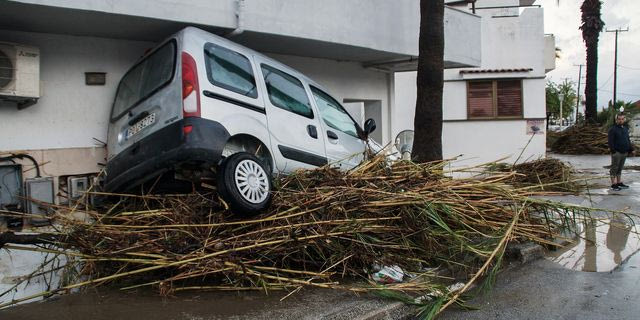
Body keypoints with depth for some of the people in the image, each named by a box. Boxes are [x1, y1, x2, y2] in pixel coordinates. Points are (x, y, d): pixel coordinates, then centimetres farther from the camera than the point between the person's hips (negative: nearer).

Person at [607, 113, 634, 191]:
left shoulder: (625, 129, 15)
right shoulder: (613, 129, -8)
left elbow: (628, 140, 21)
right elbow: (611, 142, -14)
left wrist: (631, 149, 13)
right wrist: (613, 151, -20)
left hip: (624, 152, 7)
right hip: (616, 152, -7)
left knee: (620, 168, 14)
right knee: (614, 168, -3)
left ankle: (619, 182, 21)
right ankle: (613, 184, 0)